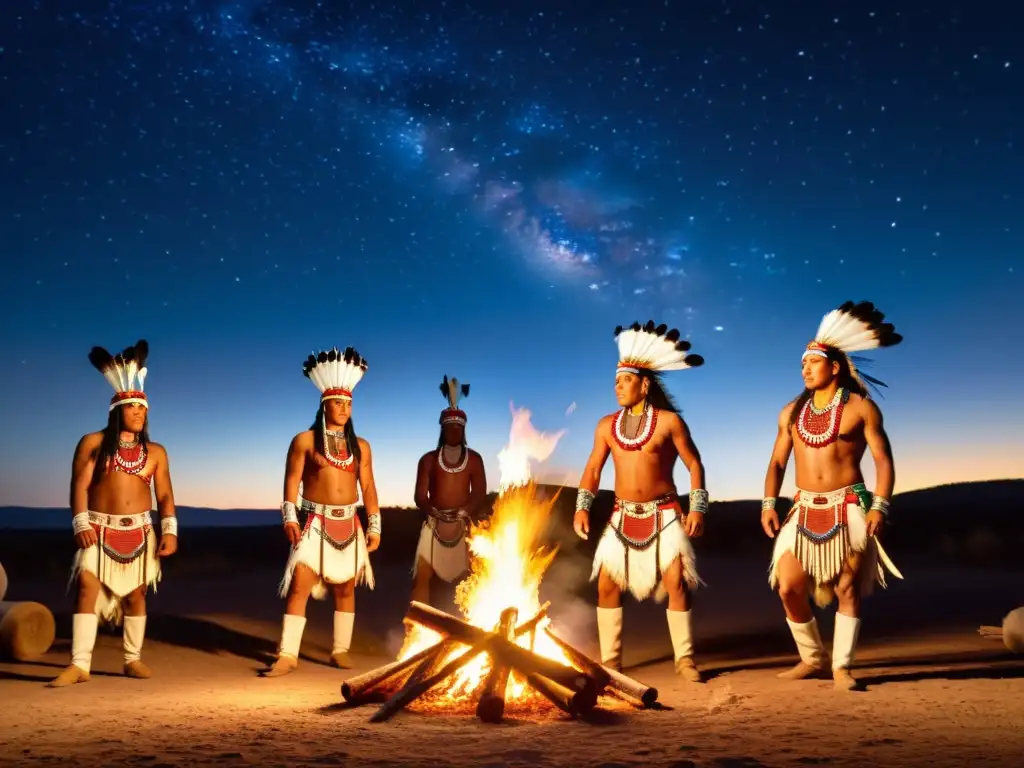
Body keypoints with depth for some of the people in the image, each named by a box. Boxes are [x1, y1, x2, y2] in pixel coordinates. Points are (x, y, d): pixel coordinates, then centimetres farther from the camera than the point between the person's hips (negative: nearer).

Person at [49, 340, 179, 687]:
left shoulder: (155, 452, 8)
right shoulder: (92, 443, 3)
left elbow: (165, 495, 5)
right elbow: (80, 485, -4)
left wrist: (170, 531, -5)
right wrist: (81, 524, -14)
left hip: (138, 531, 2)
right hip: (98, 529, -2)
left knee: (135, 594, 6)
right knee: (88, 587, -14)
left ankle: (133, 659, 18)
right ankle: (80, 664, -13)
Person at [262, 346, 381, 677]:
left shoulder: (360, 446, 8)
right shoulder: (304, 440, -1)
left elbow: (368, 487, 8)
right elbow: (292, 480, -4)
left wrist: (374, 527, 5)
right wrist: (290, 518, -14)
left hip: (349, 525, 3)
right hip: (315, 524, -3)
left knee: (345, 590, 9)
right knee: (298, 587, -9)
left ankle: (340, 651, 20)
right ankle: (287, 655, -5)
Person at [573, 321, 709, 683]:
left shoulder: (669, 421, -6)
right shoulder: (607, 425, 4)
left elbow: (695, 464, -3)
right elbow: (593, 469, 8)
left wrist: (697, 509, -10)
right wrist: (582, 508, -4)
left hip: (664, 514, -3)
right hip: (623, 515, 4)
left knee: (676, 581, -9)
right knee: (607, 583, 2)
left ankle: (685, 659, 5)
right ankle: (610, 659, 13)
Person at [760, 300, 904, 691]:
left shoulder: (860, 407, -2)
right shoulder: (792, 412, 11)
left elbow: (883, 459, -5)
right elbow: (777, 461, 12)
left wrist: (880, 506, -16)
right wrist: (768, 503, 0)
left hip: (848, 508, -4)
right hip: (805, 510, 4)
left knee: (848, 588, -3)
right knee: (788, 586, -2)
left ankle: (841, 666, 7)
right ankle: (812, 659, 15)